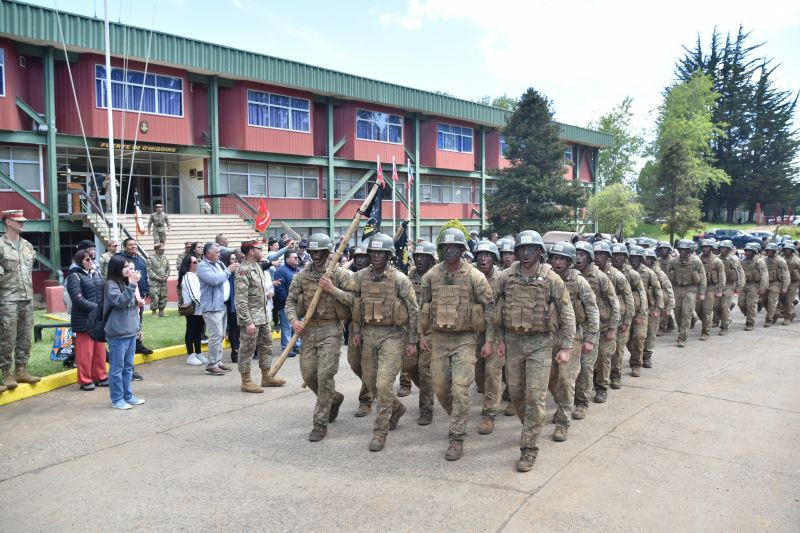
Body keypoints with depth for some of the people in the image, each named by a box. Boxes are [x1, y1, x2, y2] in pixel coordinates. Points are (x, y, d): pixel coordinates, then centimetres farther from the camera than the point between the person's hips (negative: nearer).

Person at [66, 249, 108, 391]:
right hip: (84, 319, -6)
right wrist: (96, 307, -17)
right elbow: (78, 299, -15)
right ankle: (85, 380, 12)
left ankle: (100, 376, 24)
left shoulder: (96, 273, 14)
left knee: (100, 349, 13)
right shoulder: (74, 276, -6)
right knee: (85, 351, 1)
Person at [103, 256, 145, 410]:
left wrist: (138, 301, 2)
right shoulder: (111, 284, -11)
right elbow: (121, 301, -25)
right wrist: (132, 285, -26)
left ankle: (128, 396, 25)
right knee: (117, 368, 1)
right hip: (117, 334, -8)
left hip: (131, 332, 8)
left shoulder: (125, 283, 11)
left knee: (128, 367, 15)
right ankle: (117, 399, 10)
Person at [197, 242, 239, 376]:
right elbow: (214, 280, -24)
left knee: (221, 335, 13)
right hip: (212, 307, -9)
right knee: (216, 335, -11)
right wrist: (228, 271, -13)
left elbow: (227, 279, 25)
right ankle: (211, 365, -4)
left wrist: (233, 270, 5)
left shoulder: (219, 263, 15)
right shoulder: (203, 266, -10)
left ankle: (218, 361, 22)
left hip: (222, 305, 9)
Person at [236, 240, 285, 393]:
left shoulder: (257, 266, 10)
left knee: (266, 346, 15)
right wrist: (248, 322, -25)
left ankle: (266, 376, 27)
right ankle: (246, 381, 12)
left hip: (263, 315, 9)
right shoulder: (243, 271, -18)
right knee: (248, 349, 1)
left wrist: (268, 292, 7)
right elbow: (241, 300, -23)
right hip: (250, 317, -9)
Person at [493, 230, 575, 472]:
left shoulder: (551, 279, -9)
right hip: (513, 341, 4)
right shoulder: (506, 277, -1)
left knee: (535, 396, -6)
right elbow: (498, 310, 9)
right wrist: (500, 340, 7)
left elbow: (567, 314, -5)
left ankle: (529, 448, 3)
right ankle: (530, 426, 40)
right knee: (515, 392, 13)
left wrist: (566, 347, -8)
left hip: (540, 343, -3)